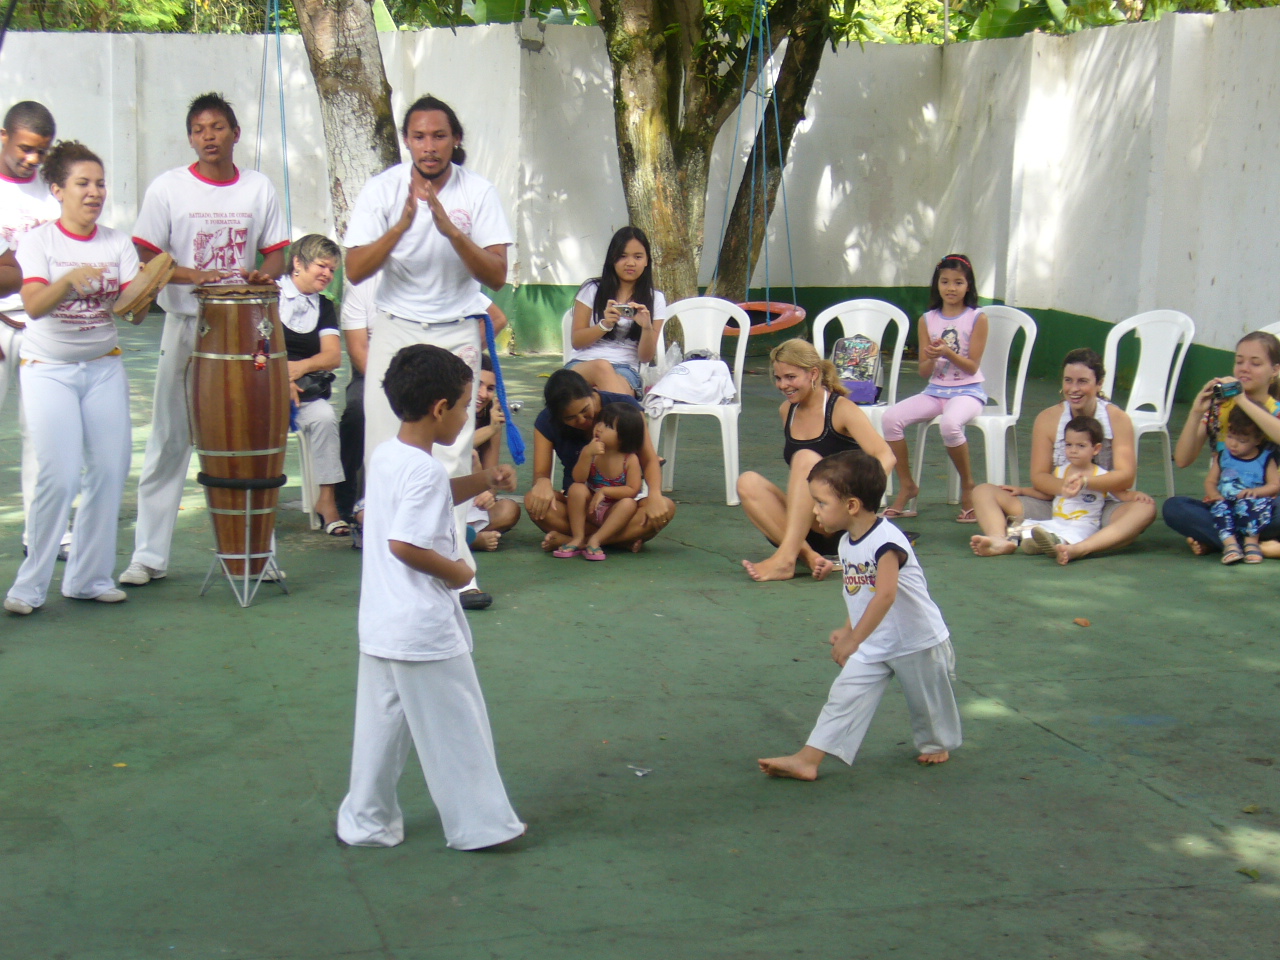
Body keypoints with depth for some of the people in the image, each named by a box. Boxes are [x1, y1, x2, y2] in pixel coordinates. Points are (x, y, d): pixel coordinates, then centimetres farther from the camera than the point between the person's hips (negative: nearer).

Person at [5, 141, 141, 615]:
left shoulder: (118, 243, 4)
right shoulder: (38, 240, -5)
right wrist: (69, 280, -37)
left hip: (104, 367, 4)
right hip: (47, 368, -3)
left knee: (110, 469, -3)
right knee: (59, 476, -13)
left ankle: (89, 578, 10)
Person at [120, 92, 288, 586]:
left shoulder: (259, 188, 5)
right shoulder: (168, 188, -2)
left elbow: (275, 252, 9)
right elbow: (147, 258, -5)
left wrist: (264, 275, -14)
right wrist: (195, 276, -22)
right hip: (185, 327, -2)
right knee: (169, 442, 2)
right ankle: (149, 555, 9)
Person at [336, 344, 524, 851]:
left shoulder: (385, 456, 9)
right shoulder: (425, 470, -20)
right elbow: (405, 544, -26)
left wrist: (483, 481, 15)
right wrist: (457, 571, -12)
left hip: (380, 626, 9)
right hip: (424, 628, -9)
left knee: (382, 723, 16)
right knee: (455, 727, 3)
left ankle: (366, 821, 23)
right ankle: (479, 824, 12)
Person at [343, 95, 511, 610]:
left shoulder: (477, 191, -4)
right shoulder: (383, 189, -4)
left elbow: (497, 276, -11)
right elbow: (355, 270, -11)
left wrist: (450, 229, -24)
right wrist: (403, 224, -24)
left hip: (456, 334, -1)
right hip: (395, 331, 1)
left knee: (452, 456, -8)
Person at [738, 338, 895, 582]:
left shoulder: (841, 409, -7)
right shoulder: (786, 411, 11)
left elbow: (886, 457, -20)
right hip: (806, 528, 6)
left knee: (806, 458, -28)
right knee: (748, 483, -19)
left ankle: (785, 558, -41)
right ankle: (808, 556, -36)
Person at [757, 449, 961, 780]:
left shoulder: (886, 542, -27)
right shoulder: (846, 543, 1)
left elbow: (885, 594, -37)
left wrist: (854, 639, -38)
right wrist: (847, 629, 12)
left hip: (919, 643, -7)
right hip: (872, 647, 7)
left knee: (927, 702, 14)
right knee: (843, 698, -4)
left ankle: (937, 744, 41)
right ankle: (807, 759, -10)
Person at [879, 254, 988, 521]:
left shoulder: (977, 318, -2)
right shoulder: (927, 320, 8)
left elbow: (972, 366, -7)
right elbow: (924, 371, 7)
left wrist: (948, 353, -23)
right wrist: (932, 358, -16)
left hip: (968, 391, -4)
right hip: (935, 391, 4)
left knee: (950, 424, -37)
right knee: (891, 417, -21)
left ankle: (968, 486, -13)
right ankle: (907, 486, -7)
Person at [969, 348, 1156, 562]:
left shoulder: (1118, 419, -2)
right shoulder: (1048, 419, 2)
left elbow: (1125, 477, -12)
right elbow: (1038, 476, -3)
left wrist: (1083, 483, -30)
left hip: (1100, 511, -2)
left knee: (1145, 508, -33)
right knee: (983, 491, -12)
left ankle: (1081, 548, -55)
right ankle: (1000, 540, -45)